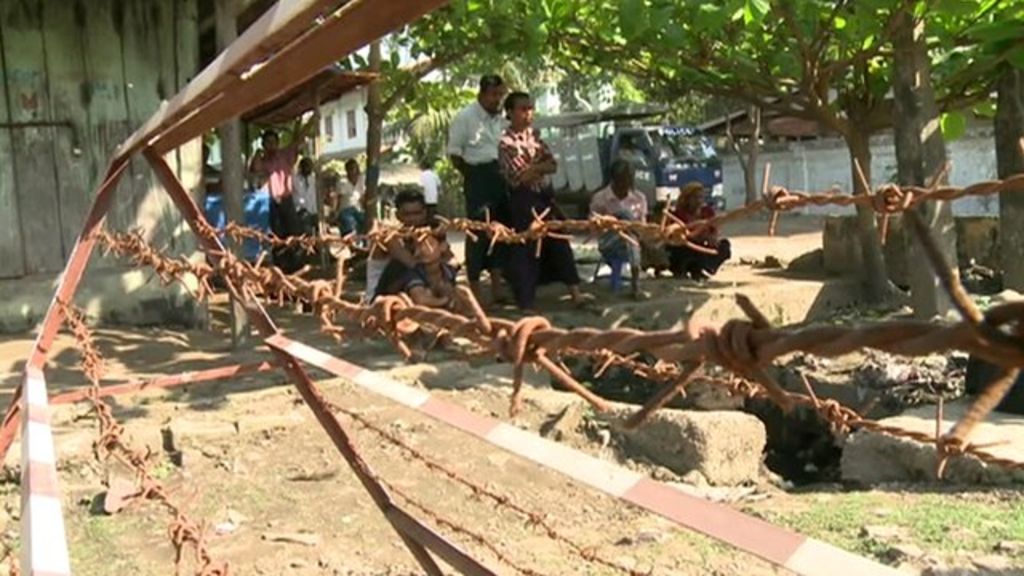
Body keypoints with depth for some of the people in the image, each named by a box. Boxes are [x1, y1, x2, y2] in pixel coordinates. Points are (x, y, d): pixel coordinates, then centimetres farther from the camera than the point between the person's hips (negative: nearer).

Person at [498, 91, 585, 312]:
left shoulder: (534, 135, 10)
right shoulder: (507, 142, -11)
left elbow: (553, 166, 3)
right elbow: (521, 176, -16)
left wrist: (533, 167, -14)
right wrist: (541, 164, -3)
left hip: (544, 195, 7)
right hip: (524, 200, -7)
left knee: (559, 243, 8)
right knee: (526, 250, -3)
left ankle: (575, 293, 15)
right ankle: (525, 303, 5)